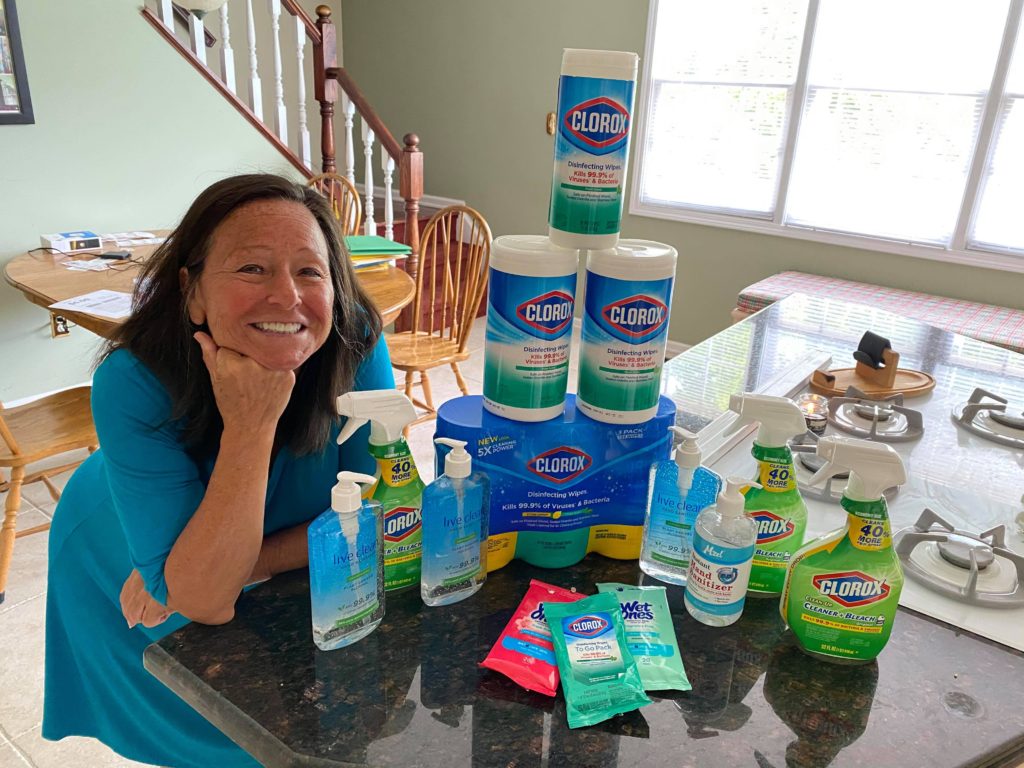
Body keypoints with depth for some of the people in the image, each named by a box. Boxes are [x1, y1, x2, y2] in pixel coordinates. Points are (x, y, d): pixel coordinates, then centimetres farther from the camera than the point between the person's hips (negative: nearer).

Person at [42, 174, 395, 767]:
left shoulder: (355, 342, -30)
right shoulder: (134, 384, -36)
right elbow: (204, 601, -38)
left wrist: (248, 566, -30)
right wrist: (248, 426, -45)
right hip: (124, 570, -2)